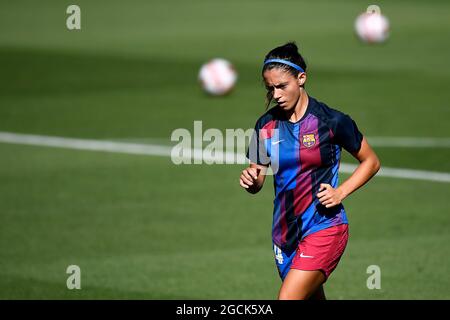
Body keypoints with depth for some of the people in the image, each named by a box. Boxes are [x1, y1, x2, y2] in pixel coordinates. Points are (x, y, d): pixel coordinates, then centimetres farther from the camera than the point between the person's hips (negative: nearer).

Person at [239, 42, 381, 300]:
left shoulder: (332, 121, -9)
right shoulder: (266, 125, 3)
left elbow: (371, 162, 2)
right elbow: (258, 183, 10)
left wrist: (340, 192, -12)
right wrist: (250, 180, -13)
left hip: (324, 228, -5)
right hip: (285, 230, 6)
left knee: (287, 300, -18)